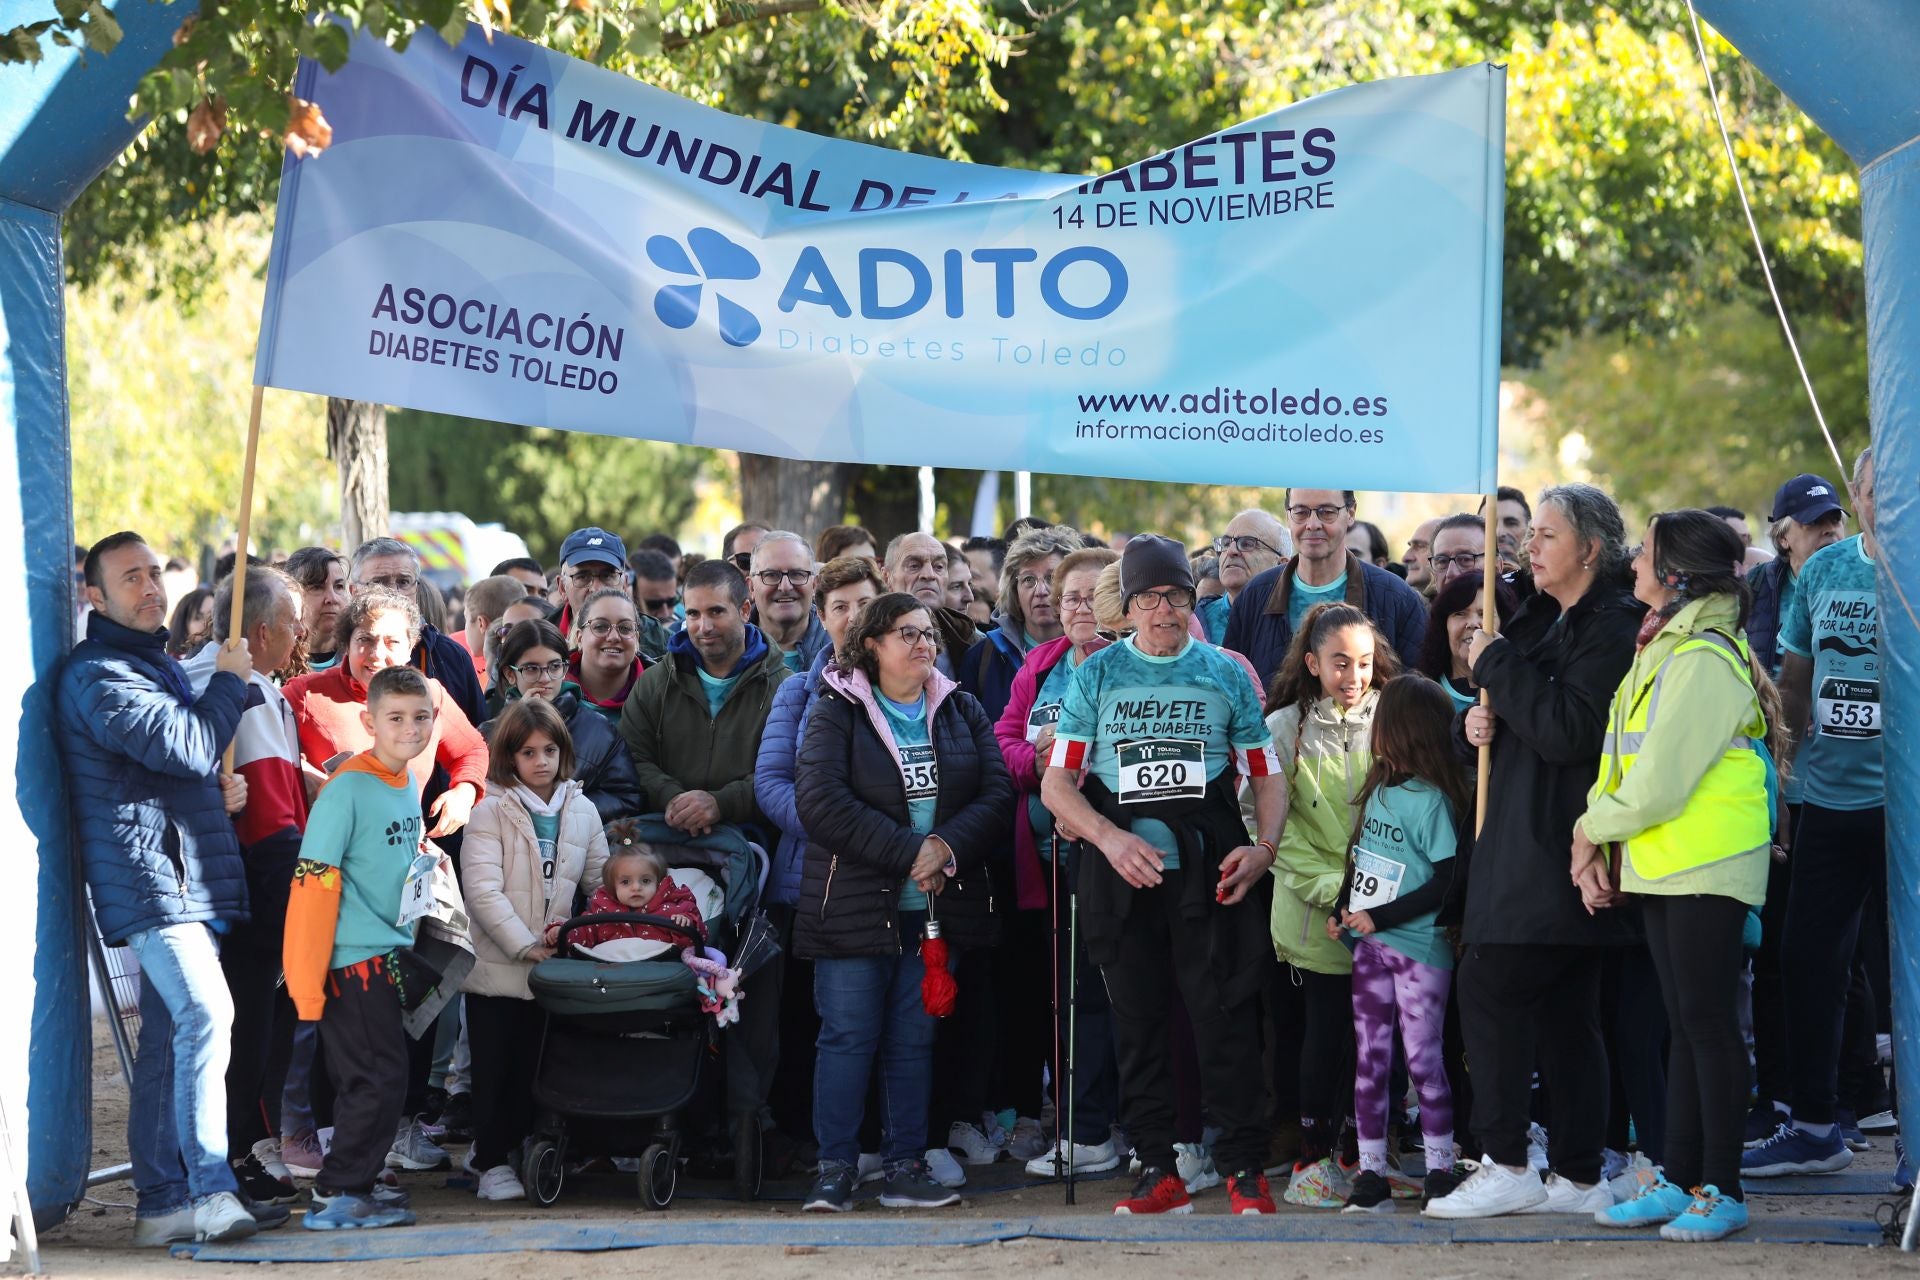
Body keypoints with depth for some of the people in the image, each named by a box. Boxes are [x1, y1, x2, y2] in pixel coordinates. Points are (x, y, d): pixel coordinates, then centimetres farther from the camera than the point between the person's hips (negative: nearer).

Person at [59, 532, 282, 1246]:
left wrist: (220, 790, 11)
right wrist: (230, 680, -5)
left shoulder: (159, 664, 22)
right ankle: (210, 1190, -24)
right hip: (148, 876, -10)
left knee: (168, 1040, 9)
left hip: (188, 879, 10)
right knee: (206, 1016, -21)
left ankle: (161, 1203, 12)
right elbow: (187, 746, -21)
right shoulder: (98, 676, -11)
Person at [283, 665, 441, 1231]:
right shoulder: (348, 789, -16)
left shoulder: (409, 785, 9)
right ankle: (336, 1197, -1)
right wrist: (307, 985, -22)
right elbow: (312, 886, -19)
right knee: (379, 1080, -8)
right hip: (352, 961, -8)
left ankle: (356, 1186, 22)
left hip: (386, 956, 8)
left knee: (377, 1083, 13)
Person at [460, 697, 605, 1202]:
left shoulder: (582, 811, 9)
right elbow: (482, 890, -14)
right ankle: (493, 1164, 8)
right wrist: (526, 946, -19)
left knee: (536, 1066, 9)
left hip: (555, 968, 3)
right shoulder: (492, 811, -5)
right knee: (495, 1069, 1)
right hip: (497, 966, -3)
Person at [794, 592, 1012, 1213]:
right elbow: (821, 802, -14)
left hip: (939, 905, 4)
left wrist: (947, 848, -15)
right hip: (855, 902, -4)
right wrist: (910, 852, -17)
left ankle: (905, 1167, 10)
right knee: (848, 1036, -4)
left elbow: (997, 794, 3)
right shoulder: (836, 713, -1)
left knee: (914, 1039, 6)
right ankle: (834, 1171, 0)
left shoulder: (962, 712, 12)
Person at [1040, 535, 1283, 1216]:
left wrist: (1264, 846, -6)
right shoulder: (1097, 674, 9)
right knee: (1138, 1019, 3)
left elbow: (1266, 773, 12)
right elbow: (1056, 783, 6)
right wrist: (1110, 838, -11)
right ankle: (1158, 1172, 9)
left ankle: (1244, 1168, -3)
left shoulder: (1226, 674, 11)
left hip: (1210, 868, -1)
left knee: (1225, 1013, -7)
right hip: (1123, 866, 1)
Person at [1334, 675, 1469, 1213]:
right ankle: (1371, 1175, 8)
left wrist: (1380, 917, -16)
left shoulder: (1432, 800, -13)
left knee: (1422, 1058, -2)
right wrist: (1341, 911, 8)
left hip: (1419, 948, -7)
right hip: (1370, 947, 7)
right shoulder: (1378, 791, 11)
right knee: (1368, 1061, 6)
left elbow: (1448, 882, -16)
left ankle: (1440, 1169, 7)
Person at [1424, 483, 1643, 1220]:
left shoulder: (1612, 627, -12)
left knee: (1489, 988, -11)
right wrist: (1480, 724, 5)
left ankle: (1507, 1166, -8)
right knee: (1563, 1012, 9)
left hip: (1558, 849, -10)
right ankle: (1578, 1178, 11)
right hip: (1530, 847, 10)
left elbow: (1567, 730, -22)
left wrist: (1497, 664, -14)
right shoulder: (1547, 622, 18)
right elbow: (1521, 721, 28)